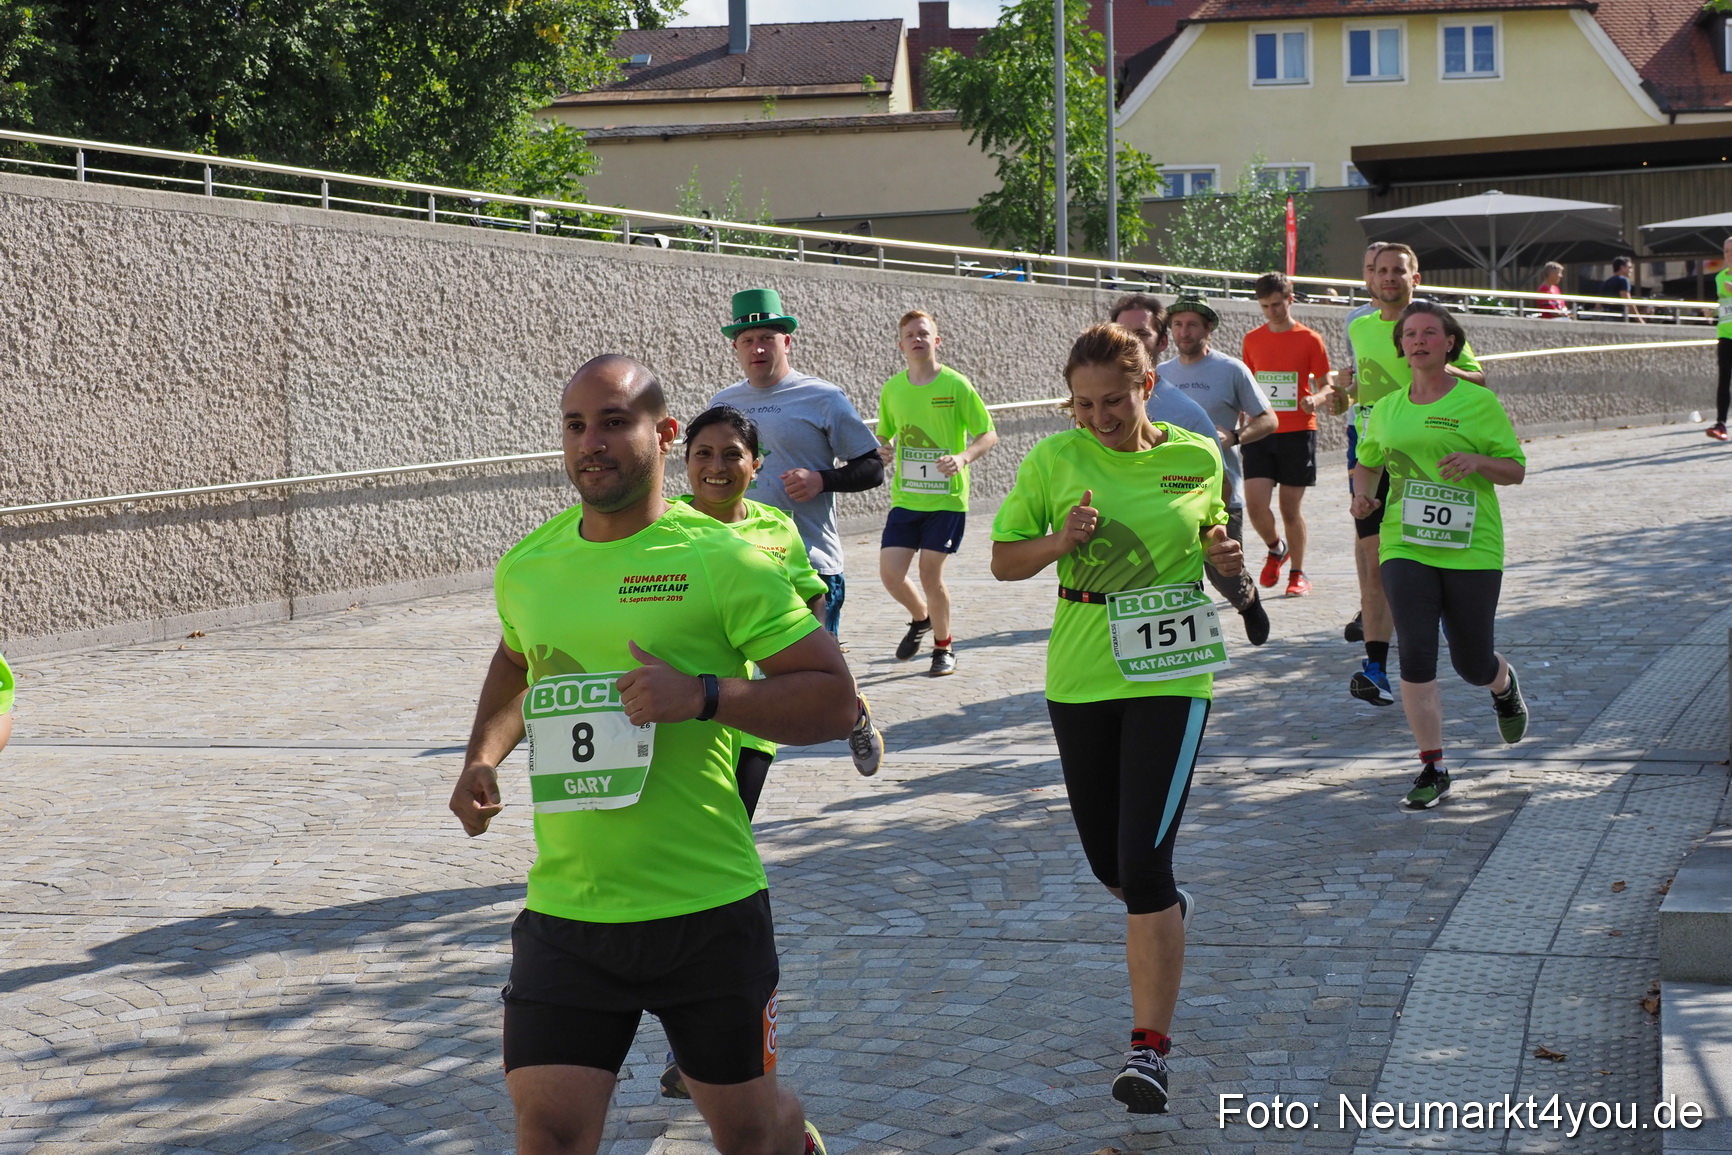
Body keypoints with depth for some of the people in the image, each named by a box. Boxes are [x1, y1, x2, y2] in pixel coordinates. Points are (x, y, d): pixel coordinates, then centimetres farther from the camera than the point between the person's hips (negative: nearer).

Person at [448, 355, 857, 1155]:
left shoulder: (724, 560, -9)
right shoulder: (527, 566, 6)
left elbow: (835, 700, -10)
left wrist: (702, 694, -23)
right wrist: (483, 756, 10)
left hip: (708, 908, -3)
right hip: (564, 911, 3)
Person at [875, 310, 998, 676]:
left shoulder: (956, 385, -7)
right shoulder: (892, 389, 5)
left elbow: (989, 435, -6)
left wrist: (963, 457, -24)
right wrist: (884, 451, -6)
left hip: (946, 498, -4)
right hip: (905, 498, 4)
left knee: (931, 574, -3)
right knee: (890, 573, -4)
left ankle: (944, 646, 19)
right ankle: (920, 619, 29)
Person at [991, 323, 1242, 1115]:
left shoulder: (1197, 457, 0)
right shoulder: (1054, 459, -4)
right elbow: (1003, 560, 1)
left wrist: (1225, 558, -7)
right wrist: (1059, 543, -18)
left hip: (1171, 676, -2)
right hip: (1081, 677, 2)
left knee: (1143, 861, -12)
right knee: (1106, 860, 14)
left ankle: (1150, 1048, -5)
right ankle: (1165, 912, 51)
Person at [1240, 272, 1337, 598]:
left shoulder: (1309, 339, -1)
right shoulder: (1252, 340, 9)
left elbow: (1328, 387, 1)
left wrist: (1316, 400, -21)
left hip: (1297, 432, -3)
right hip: (1261, 433, 3)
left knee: (1291, 509, 1)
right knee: (1255, 504, -9)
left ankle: (1298, 573, 17)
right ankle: (1276, 549, 21)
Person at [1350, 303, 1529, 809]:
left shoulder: (1479, 402, -1)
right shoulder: (1386, 410, 10)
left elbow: (1516, 469, 1)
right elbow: (1367, 464, 26)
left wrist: (1476, 461, -19)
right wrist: (1363, 494, 4)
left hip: (1472, 549, -2)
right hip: (1405, 546, 2)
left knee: (1472, 664, 6)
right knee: (1416, 655, -11)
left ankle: (1505, 684, 45)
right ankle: (1432, 768, -1)